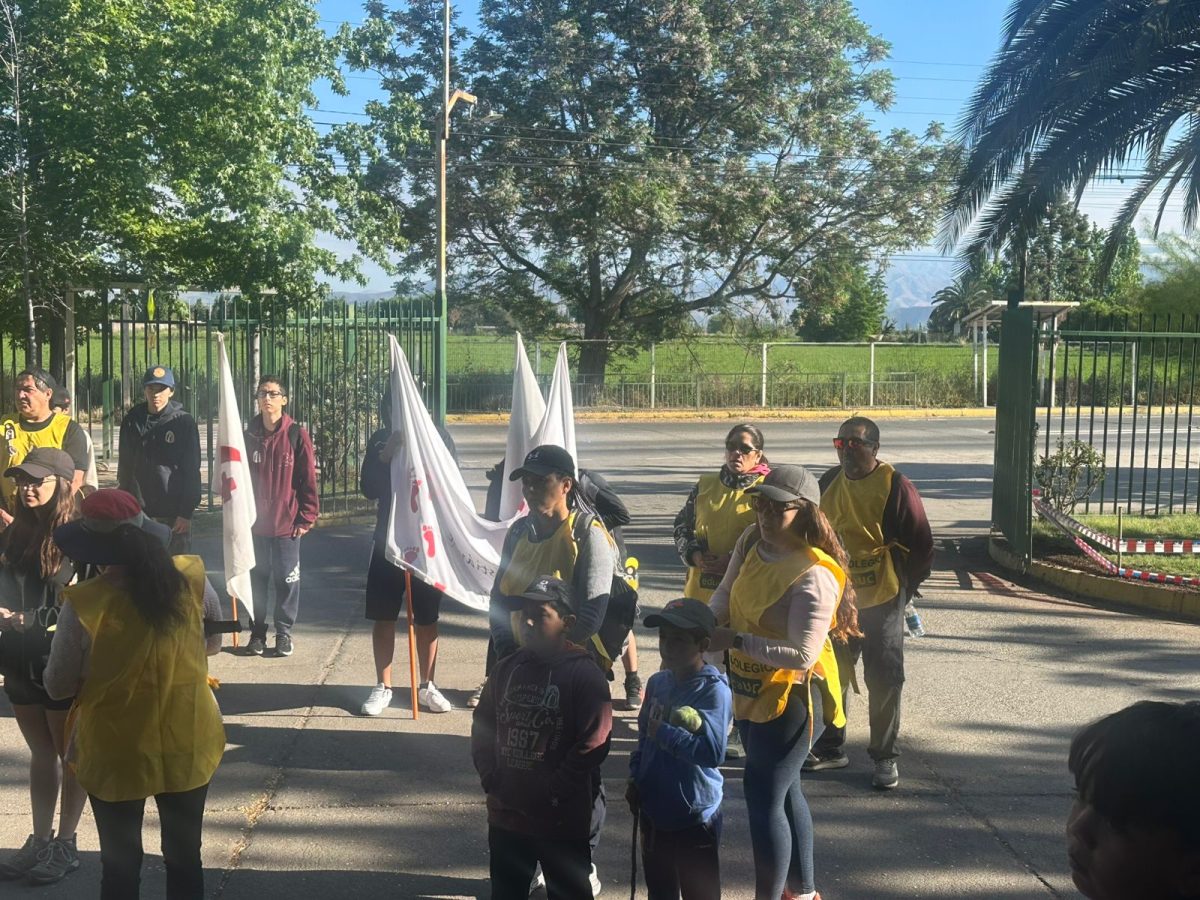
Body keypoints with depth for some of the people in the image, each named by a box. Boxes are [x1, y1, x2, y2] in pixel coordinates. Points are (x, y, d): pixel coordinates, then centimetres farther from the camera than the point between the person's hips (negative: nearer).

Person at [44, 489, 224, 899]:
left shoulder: (85, 603, -21)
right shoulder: (190, 579, -11)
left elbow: (57, 686, -8)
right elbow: (213, 640, 9)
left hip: (116, 754, -2)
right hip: (187, 746, 3)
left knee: (120, 866, 16)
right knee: (184, 858, 18)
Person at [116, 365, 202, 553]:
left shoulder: (184, 423, -3)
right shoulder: (132, 421, 7)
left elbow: (192, 472, -4)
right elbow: (124, 467, 13)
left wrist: (186, 512, -10)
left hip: (174, 514, -3)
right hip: (139, 512, 3)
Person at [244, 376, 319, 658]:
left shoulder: (297, 435, -4)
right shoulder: (249, 436, 6)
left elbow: (308, 480, -4)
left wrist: (306, 518, -7)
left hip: (287, 523, -3)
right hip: (255, 524, 3)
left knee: (287, 579, 4)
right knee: (256, 579, 9)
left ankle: (284, 631, 16)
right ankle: (258, 632, 19)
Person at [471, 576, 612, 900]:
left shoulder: (585, 675, -14)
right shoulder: (506, 669, 4)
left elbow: (593, 745, -19)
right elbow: (482, 728, 10)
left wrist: (551, 792, -17)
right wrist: (492, 780, -2)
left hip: (562, 819, -5)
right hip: (505, 814, 6)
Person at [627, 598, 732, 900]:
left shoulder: (714, 690, -19)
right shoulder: (657, 682, 3)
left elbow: (712, 752, -30)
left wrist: (664, 732, -27)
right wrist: (636, 779, 8)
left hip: (695, 816, -7)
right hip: (653, 809, 7)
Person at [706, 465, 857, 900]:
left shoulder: (813, 576, -27)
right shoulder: (752, 542, -4)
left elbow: (801, 655, -30)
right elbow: (727, 592, 8)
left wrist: (736, 641, -28)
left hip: (789, 697, -9)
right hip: (751, 689, 9)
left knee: (764, 798, -3)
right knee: (783, 790, 22)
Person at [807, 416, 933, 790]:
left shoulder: (895, 486, -12)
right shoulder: (829, 483, 5)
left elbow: (921, 546, -8)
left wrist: (902, 588, -5)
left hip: (882, 601, -5)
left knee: (884, 680, 3)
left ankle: (885, 757, 16)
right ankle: (831, 747, 28)